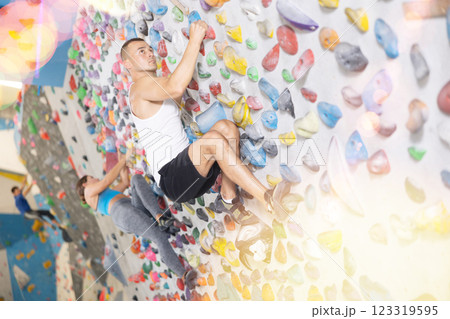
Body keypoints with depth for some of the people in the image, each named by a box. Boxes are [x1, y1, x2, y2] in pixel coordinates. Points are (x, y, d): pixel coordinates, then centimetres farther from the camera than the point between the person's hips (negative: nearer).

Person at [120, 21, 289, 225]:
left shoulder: (159, 87, 26)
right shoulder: (139, 86, -7)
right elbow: (176, 87, -26)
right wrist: (194, 41, -19)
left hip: (186, 171, 9)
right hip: (171, 178, -9)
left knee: (226, 127, -9)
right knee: (214, 139, -32)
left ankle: (228, 197, -10)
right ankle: (268, 199, -32)